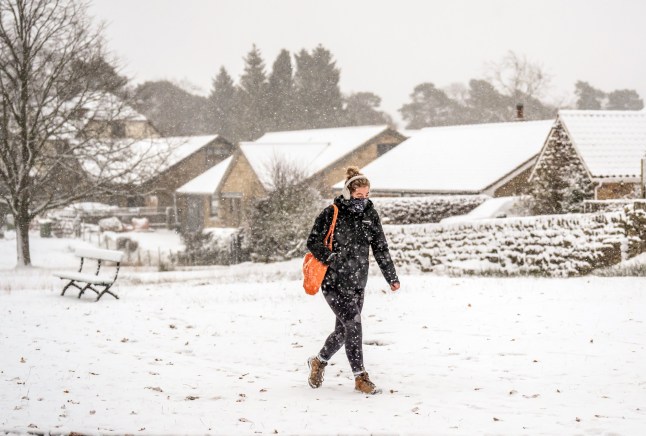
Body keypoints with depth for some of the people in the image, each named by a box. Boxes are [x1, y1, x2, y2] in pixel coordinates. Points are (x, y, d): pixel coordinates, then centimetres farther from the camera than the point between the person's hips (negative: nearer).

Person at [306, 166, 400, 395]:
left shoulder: (370, 214, 6)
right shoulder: (332, 214, -8)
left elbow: (380, 248, 10)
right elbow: (313, 242, -5)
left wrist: (392, 277, 7)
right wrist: (332, 258, -19)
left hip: (357, 282, 6)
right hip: (334, 281, -5)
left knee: (344, 329, 10)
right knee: (353, 323, -16)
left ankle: (319, 361, 36)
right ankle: (360, 377, -8)